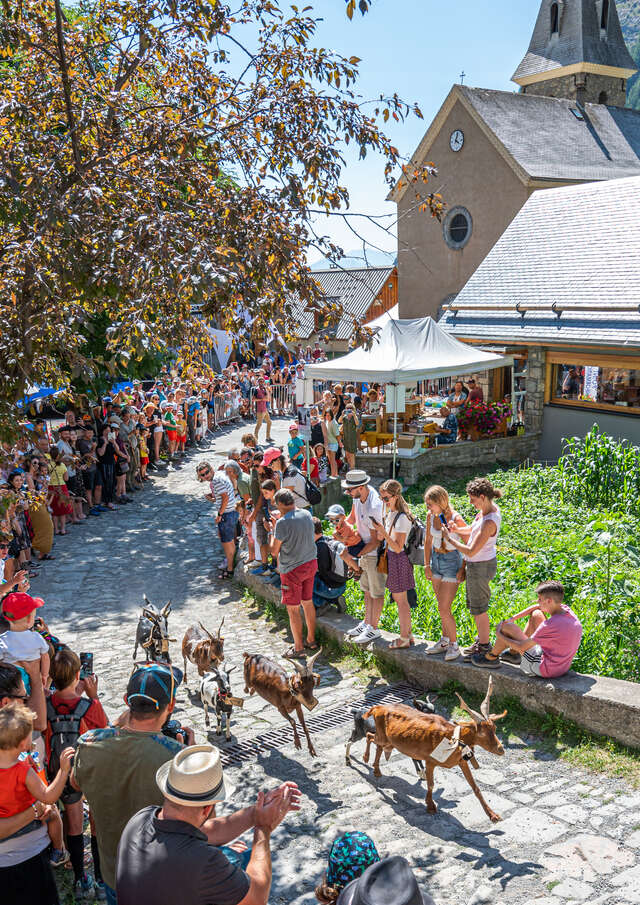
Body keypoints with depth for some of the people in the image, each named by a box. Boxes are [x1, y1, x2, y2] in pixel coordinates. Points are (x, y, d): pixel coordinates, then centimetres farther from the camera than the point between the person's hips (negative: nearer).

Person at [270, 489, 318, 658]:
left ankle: (298, 647, 13)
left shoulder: (283, 523, -21)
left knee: (293, 609, 5)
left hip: (292, 569, -7)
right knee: (308, 603, 20)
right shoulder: (307, 514, 0)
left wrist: (274, 528, -1)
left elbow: (274, 551, -12)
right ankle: (311, 640, 31)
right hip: (310, 563, 7)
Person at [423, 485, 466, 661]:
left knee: (444, 609, -6)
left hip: (452, 562, -6)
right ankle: (445, 641, 30)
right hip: (436, 560, 6)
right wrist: (427, 564, 8)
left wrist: (463, 568, -13)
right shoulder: (431, 516, -3)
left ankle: (454, 644, 11)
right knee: (442, 606, 16)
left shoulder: (456, 519, -21)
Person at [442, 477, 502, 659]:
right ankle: (482, 640, 39)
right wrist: (457, 529, -4)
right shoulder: (489, 508, -2)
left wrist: (449, 538, -20)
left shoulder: (489, 522, -31)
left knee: (479, 609, 9)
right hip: (477, 564, 10)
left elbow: (471, 551, -28)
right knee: (473, 605, 24)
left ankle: (484, 646, 26)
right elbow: (473, 529, 14)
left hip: (480, 566, -10)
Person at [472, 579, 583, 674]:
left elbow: (522, 647, -21)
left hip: (546, 670, -8)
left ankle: (491, 658, 23)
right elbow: (537, 607, 10)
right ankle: (513, 653, 30)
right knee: (536, 614, 16)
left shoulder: (551, 624, -30)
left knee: (507, 627, -2)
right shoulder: (565, 609, -8)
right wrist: (512, 618, 4)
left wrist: (499, 635, -6)